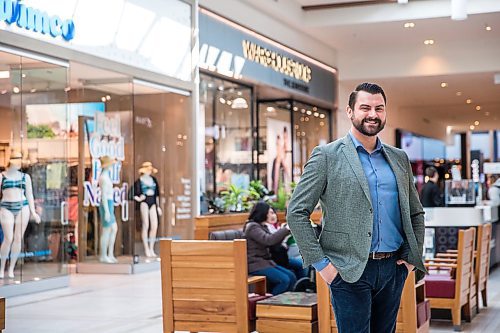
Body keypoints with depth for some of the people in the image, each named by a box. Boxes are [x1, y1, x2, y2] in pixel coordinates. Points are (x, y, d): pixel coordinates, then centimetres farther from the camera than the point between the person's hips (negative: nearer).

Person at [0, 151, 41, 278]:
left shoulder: (25, 176, 8)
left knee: (18, 239, 0)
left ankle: (11, 269, 10)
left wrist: (33, 212, 1)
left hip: (22, 208, 2)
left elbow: (29, 195, 9)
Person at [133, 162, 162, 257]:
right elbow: (135, 195, -3)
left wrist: (158, 206, 18)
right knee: (145, 225, -7)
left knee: (154, 226, -1)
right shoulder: (139, 181, -2)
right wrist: (138, 198, -24)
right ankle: (146, 249, -2)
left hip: (153, 203, 5)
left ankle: (151, 249, 9)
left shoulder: (154, 180, 14)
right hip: (144, 203, -5)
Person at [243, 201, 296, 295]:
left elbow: (274, 242, 16)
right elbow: (268, 240, -28)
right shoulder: (252, 227, -13)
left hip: (265, 262, 9)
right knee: (284, 280, -20)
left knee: (291, 277, -3)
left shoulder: (262, 227, 16)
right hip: (256, 265, -9)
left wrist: (286, 229, 5)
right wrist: (286, 229, -25)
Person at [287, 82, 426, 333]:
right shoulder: (327, 156, -3)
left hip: (393, 269, 5)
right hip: (350, 273, -5)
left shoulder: (399, 159, 13)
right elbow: (296, 212, -6)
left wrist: (413, 256, 9)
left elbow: (415, 213, 22)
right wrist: (320, 263, -10)